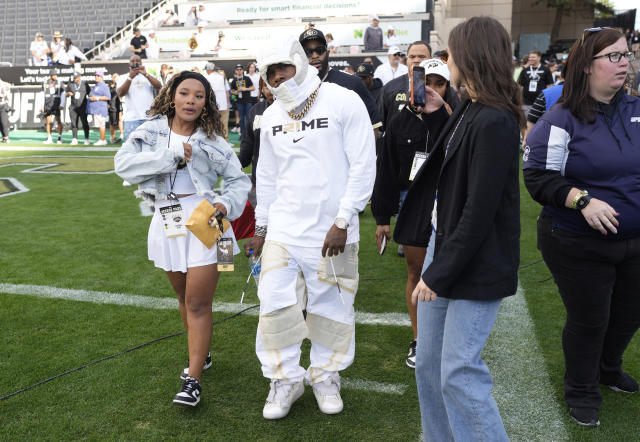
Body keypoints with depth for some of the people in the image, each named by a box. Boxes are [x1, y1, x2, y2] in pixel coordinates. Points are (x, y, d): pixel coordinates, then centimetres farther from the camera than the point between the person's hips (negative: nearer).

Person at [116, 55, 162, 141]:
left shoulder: (149, 76, 16)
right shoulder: (123, 78, 12)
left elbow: (159, 86, -2)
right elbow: (120, 94, -5)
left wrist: (145, 74, -13)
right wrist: (130, 77, -14)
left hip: (149, 117, 1)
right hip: (131, 118, -1)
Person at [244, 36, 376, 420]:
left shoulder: (344, 102, -8)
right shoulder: (271, 117, 10)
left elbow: (363, 167, -10)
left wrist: (342, 222, -14)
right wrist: (261, 226, 18)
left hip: (331, 232, -4)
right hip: (283, 230, 4)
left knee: (331, 309, 7)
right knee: (276, 306, 2)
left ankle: (325, 375, 29)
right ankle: (286, 378, 21)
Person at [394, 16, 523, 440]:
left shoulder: (494, 122, -19)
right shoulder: (469, 111, 9)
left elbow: (480, 210, -21)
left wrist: (440, 273, -17)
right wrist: (437, 115, 13)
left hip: (475, 265, -9)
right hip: (445, 246, 9)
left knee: (459, 374, -3)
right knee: (428, 365, 15)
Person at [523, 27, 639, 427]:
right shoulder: (561, 119, -12)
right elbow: (538, 176, -16)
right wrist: (582, 199, -27)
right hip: (578, 246, -5)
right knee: (588, 320, 8)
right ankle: (581, 392, 34)